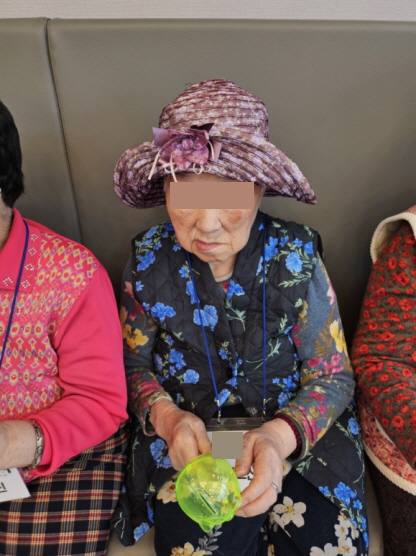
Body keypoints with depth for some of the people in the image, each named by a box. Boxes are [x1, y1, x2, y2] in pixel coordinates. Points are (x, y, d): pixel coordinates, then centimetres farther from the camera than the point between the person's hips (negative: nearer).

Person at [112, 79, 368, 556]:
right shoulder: (149, 262, -9)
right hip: (187, 444, 1)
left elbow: (333, 377, -6)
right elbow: (134, 365, 3)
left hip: (297, 436, 1)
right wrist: (167, 417, -17)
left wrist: (282, 435, -24)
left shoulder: (295, 256, -12)